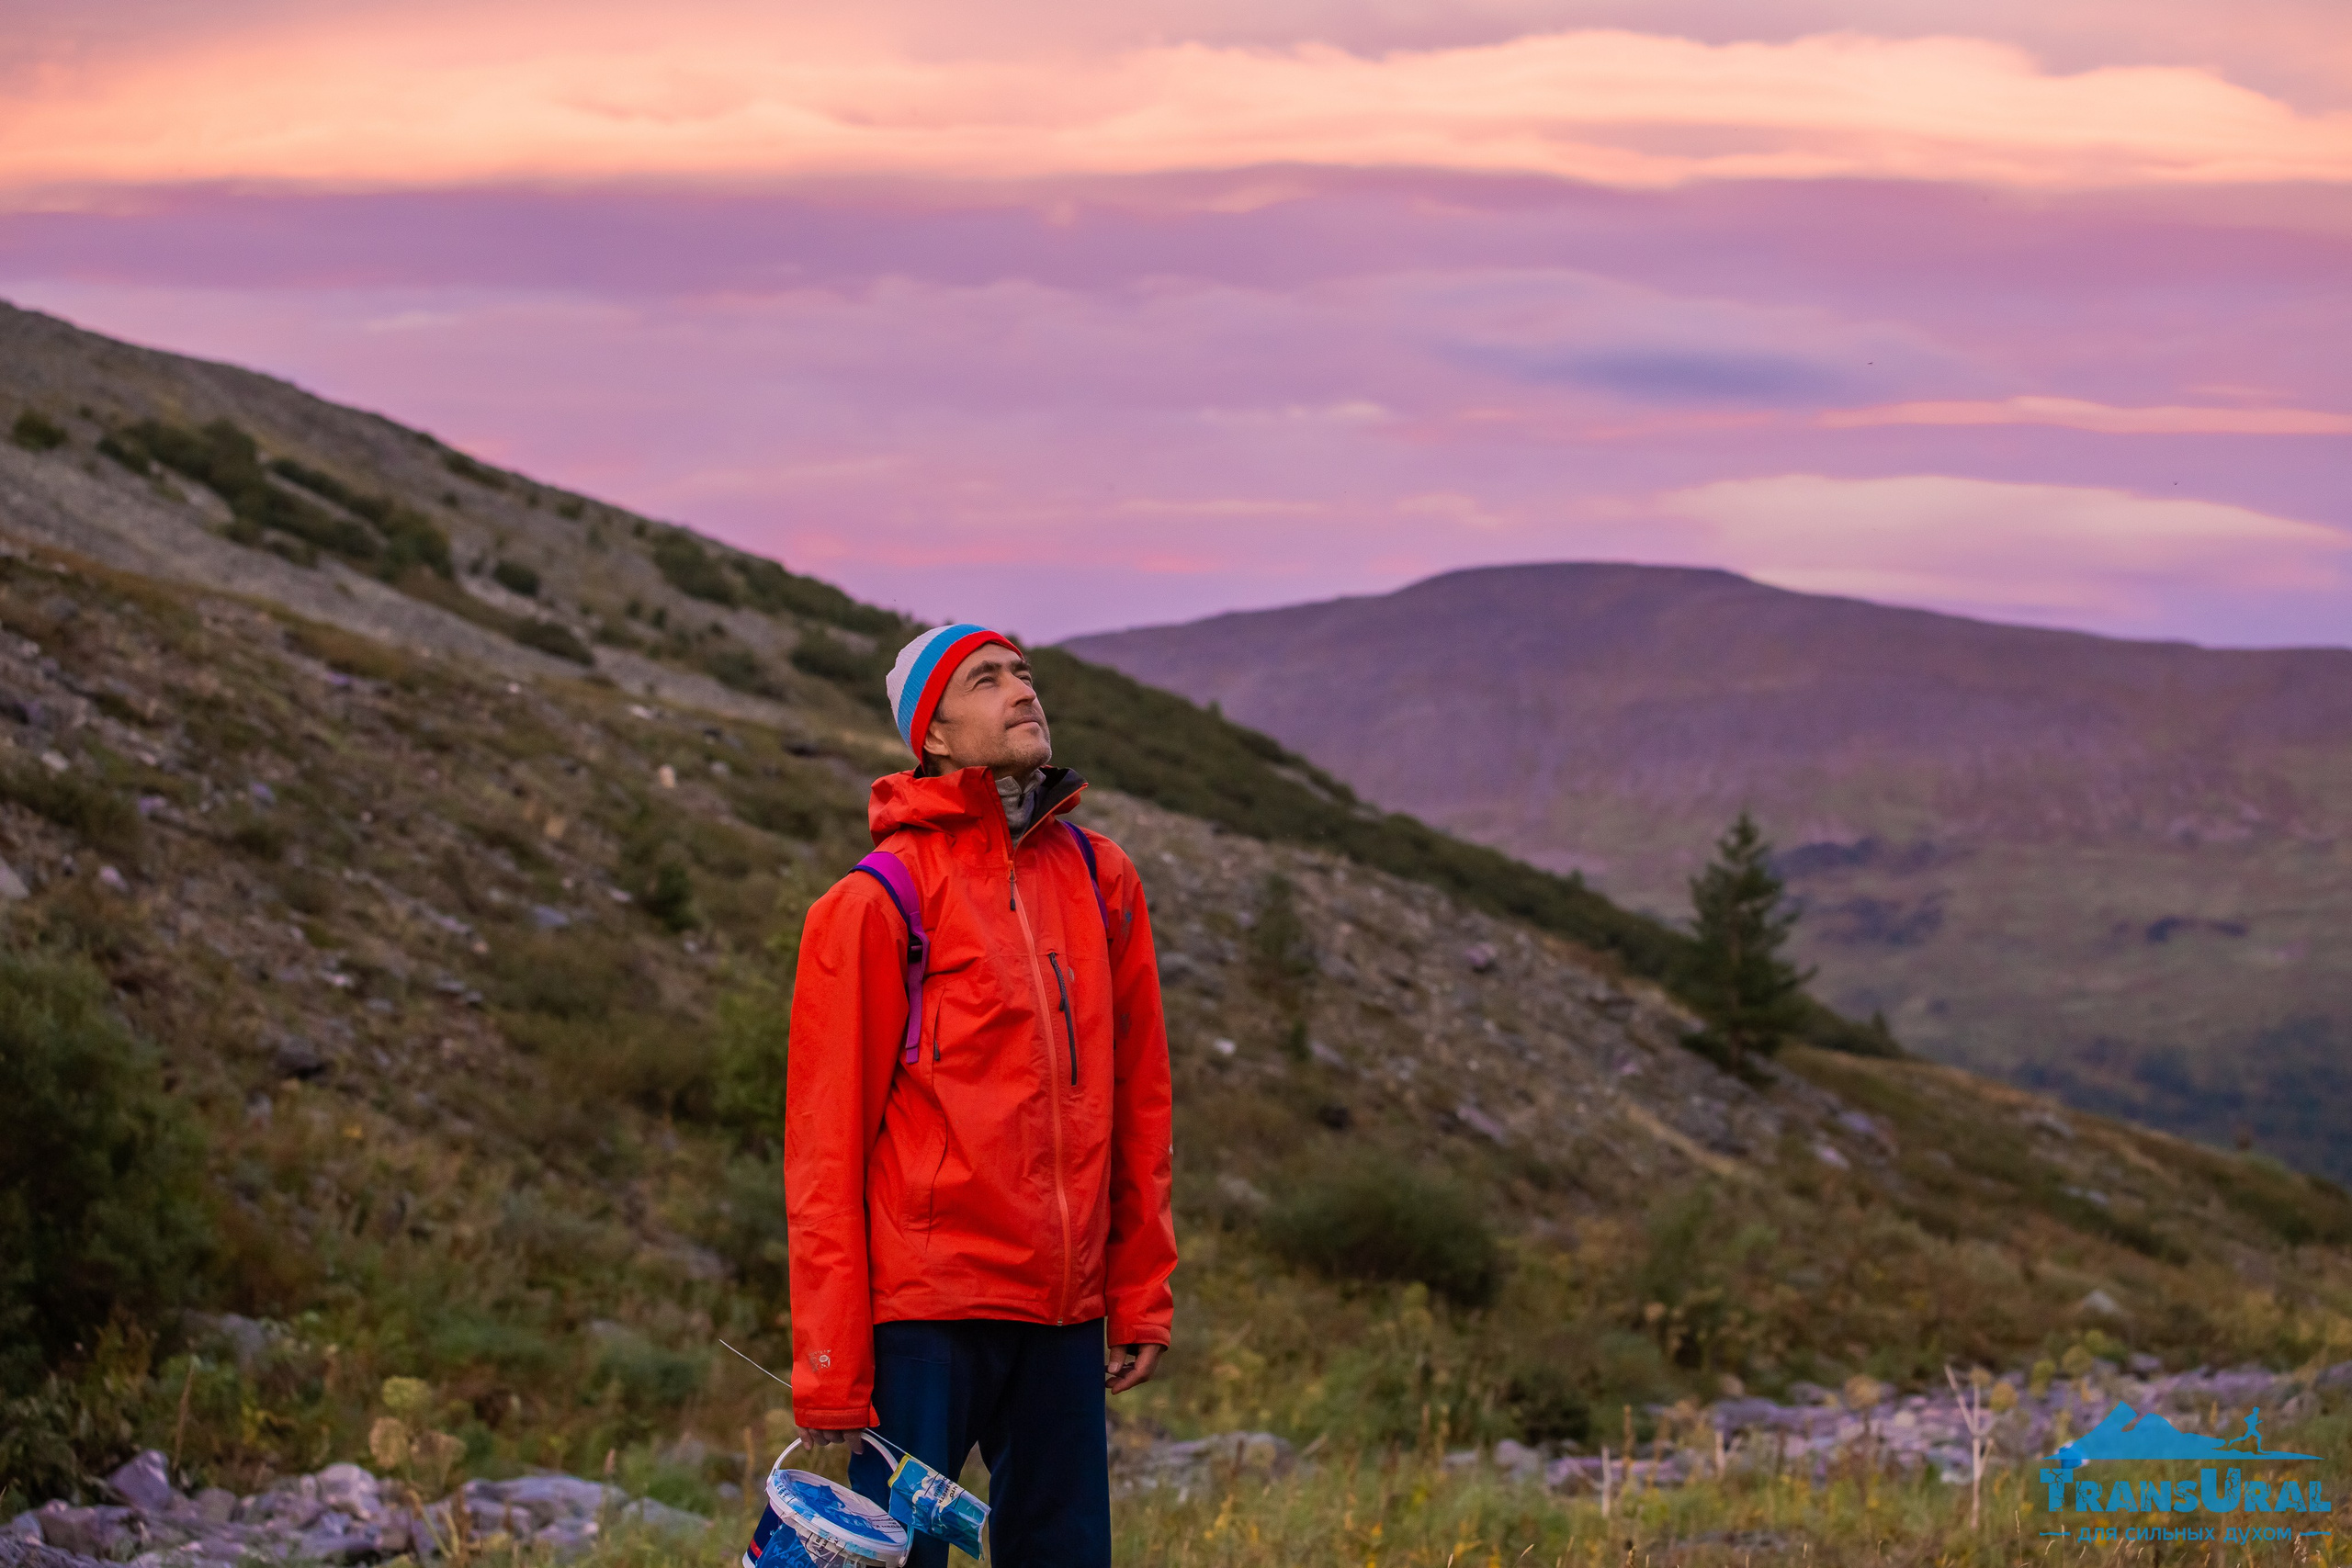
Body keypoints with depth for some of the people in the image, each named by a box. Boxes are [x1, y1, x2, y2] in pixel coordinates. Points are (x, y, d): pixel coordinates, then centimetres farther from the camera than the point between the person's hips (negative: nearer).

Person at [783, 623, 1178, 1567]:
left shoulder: (1099, 879, 11)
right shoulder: (879, 898, -6)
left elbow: (1138, 1099, 15)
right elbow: (825, 1145, -7)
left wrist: (1143, 1293, 11)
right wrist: (829, 1366, -10)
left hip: (1067, 1312, 6)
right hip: (926, 1308, -5)